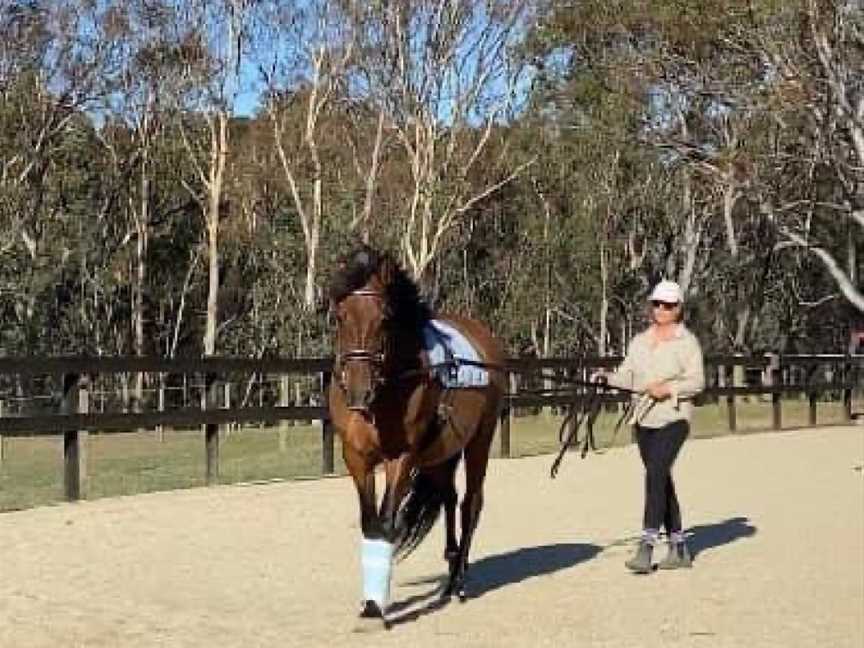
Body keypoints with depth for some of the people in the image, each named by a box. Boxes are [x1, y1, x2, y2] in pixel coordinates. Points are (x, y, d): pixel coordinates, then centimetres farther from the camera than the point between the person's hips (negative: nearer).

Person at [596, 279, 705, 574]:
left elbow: (697, 382, -7)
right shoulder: (639, 341, 13)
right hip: (644, 419, 6)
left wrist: (669, 389, -21)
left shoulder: (687, 342, -2)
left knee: (656, 473, -20)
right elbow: (627, 375, 6)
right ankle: (679, 547, 20)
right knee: (663, 481, 11)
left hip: (673, 418, -6)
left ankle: (647, 544, -21)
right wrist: (607, 377, -13)